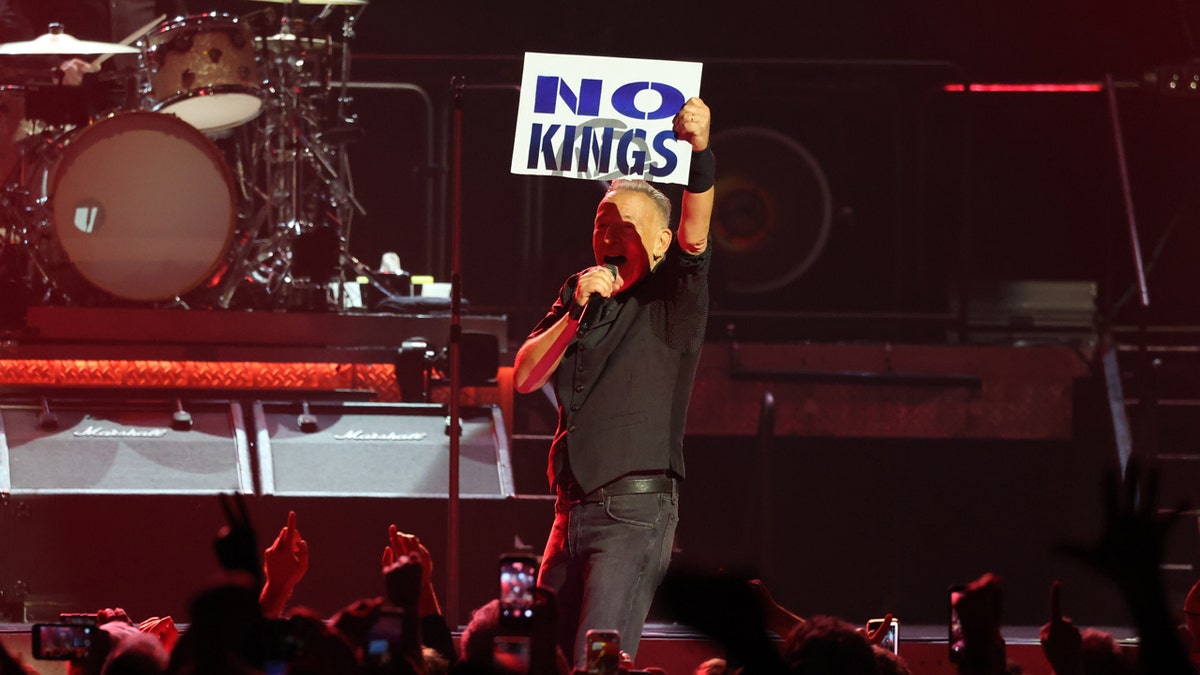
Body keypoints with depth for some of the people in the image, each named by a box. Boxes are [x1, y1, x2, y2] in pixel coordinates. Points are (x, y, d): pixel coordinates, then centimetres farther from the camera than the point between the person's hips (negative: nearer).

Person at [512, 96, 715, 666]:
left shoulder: (670, 300, -1)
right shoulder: (579, 293, 15)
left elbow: (695, 234, -20)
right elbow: (524, 378, 7)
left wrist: (700, 153, -37)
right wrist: (576, 312, -9)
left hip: (636, 509, -6)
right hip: (573, 508, 6)